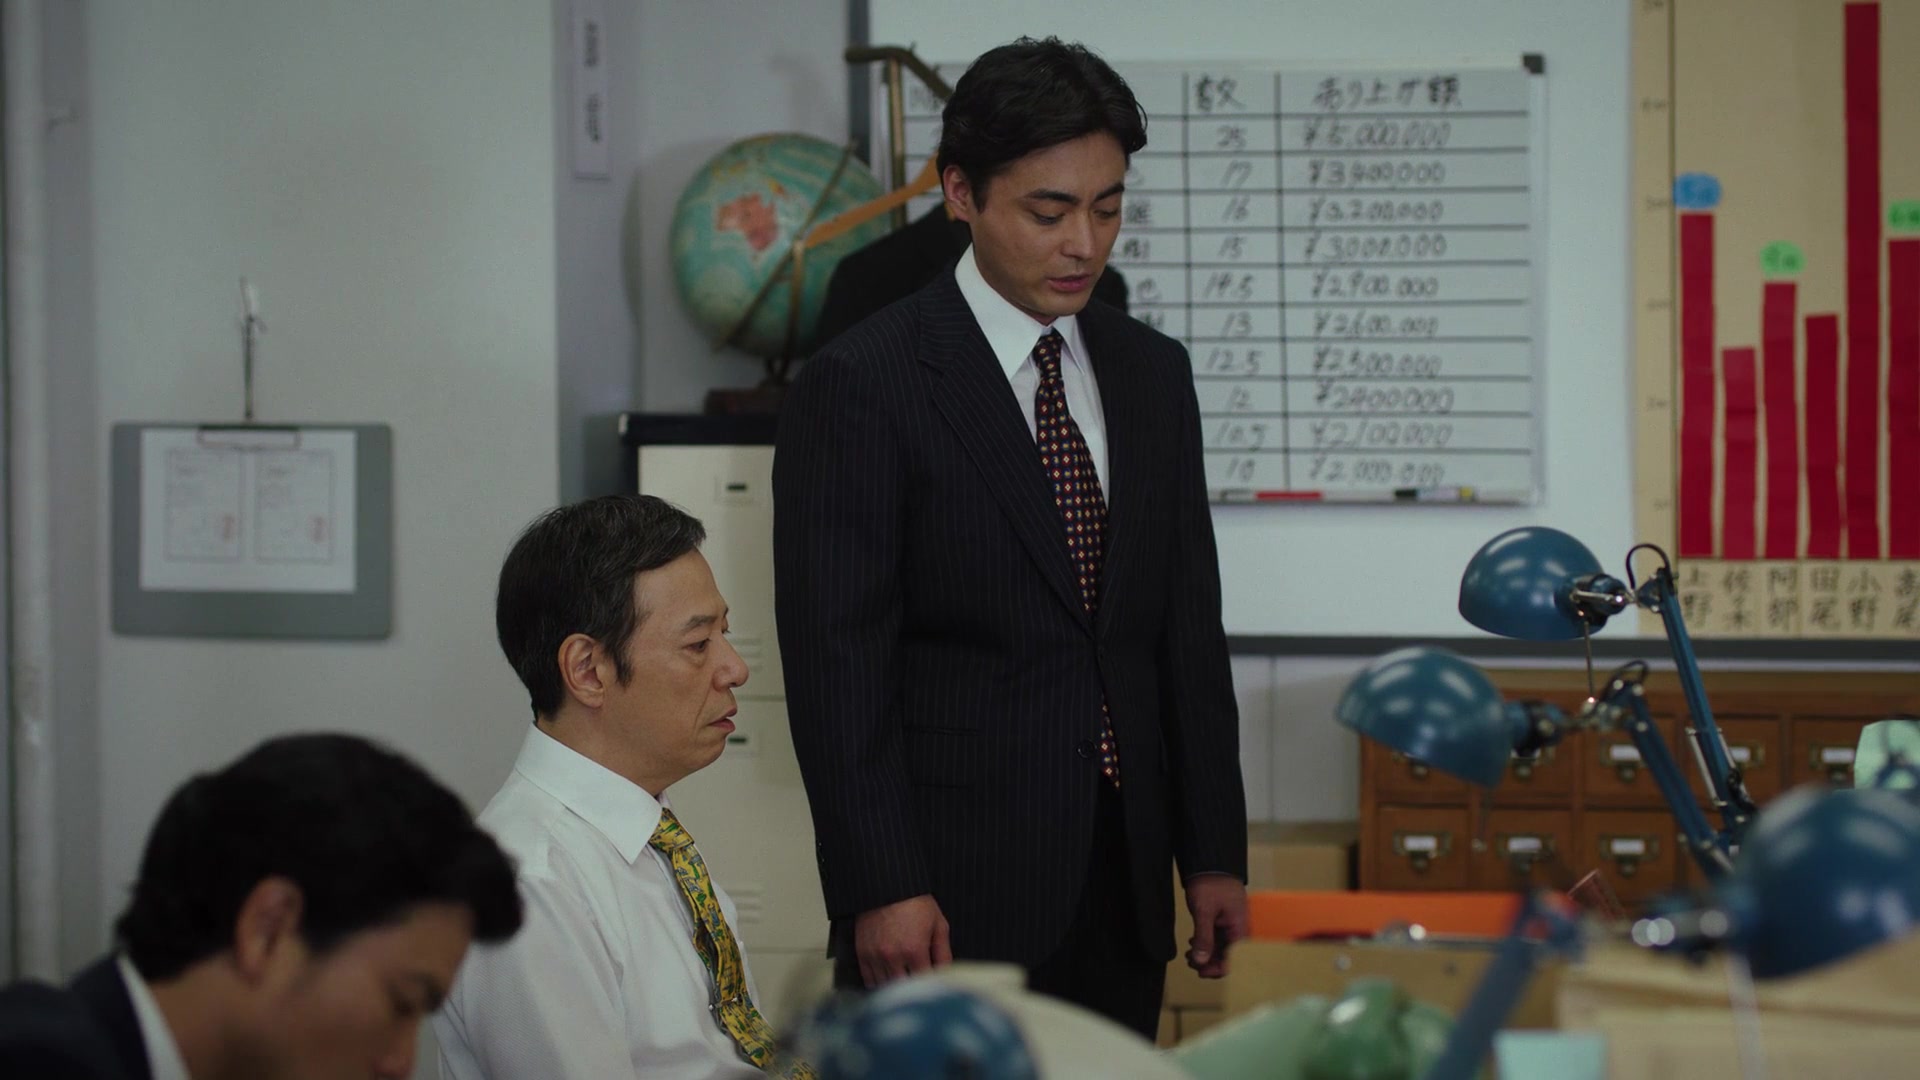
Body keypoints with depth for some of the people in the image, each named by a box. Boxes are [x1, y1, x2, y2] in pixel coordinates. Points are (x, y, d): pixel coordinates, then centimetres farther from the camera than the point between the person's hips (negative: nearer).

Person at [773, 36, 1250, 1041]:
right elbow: (836, 660, -11)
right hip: (950, 895, -5)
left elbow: (1189, 626, 14)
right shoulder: (860, 383, -7)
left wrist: (1213, 852, 10)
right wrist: (879, 888, -16)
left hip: (1120, 882, 6)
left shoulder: (1152, 372, 12)